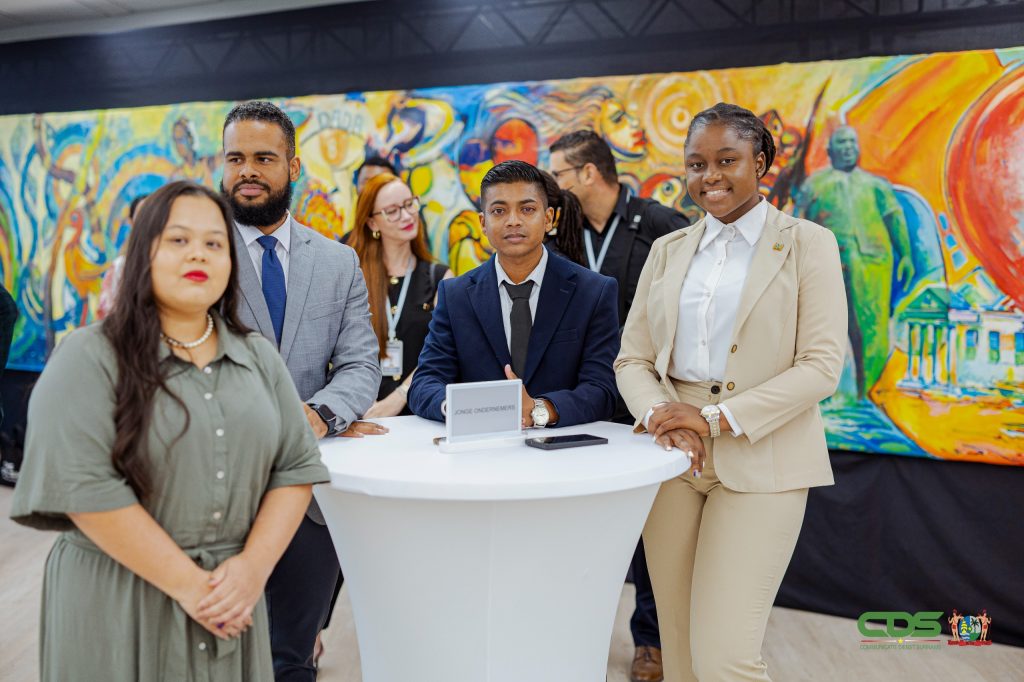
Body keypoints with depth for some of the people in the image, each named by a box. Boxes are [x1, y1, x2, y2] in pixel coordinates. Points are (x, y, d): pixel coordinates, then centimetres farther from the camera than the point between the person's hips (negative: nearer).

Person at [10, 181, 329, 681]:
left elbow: (296, 467, 1)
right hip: (114, 606, -3)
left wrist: (254, 566, -12)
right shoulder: (90, 358, -8)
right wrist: (188, 584, -17)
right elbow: (84, 485, -17)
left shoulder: (260, 359, 4)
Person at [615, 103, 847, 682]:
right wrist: (662, 415, -12)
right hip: (673, 459, 4)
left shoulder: (808, 244, 1)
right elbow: (632, 358, 9)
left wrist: (717, 419, -17)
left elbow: (822, 366, -7)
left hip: (760, 464, -3)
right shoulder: (668, 250, 12)